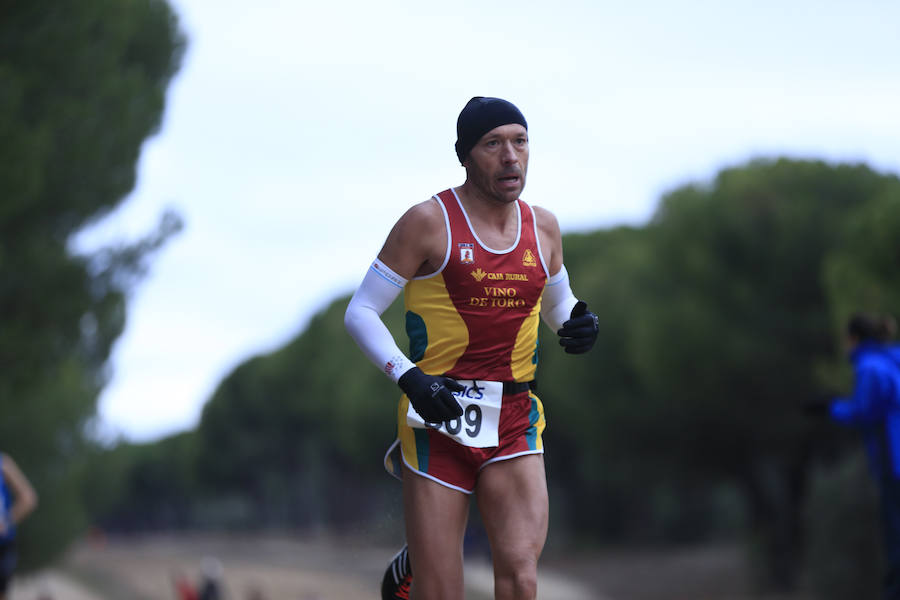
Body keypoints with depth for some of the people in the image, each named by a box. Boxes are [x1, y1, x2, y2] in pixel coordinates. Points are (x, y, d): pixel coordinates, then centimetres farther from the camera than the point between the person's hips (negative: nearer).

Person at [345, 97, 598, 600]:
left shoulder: (543, 227, 9)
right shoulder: (429, 222, -5)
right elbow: (361, 312, -4)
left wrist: (578, 325, 2)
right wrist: (408, 377, -18)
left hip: (515, 423, 3)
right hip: (439, 416, -3)